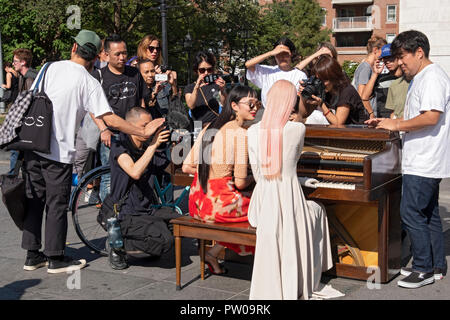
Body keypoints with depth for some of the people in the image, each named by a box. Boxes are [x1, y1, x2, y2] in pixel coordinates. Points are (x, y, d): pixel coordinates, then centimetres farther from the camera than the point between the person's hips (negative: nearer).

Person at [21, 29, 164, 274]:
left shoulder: (52, 68, 2)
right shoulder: (89, 83, -7)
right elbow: (110, 119, -13)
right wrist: (142, 132, -5)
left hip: (33, 146, 4)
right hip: (59, 152, -4)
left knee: (34, 201, 14)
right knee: (57, 205, 6)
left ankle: (33, 256, 24)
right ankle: (55, 259, 15)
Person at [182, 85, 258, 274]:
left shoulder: (209, 129, 10)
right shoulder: (240, 134, -13)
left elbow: (187, 168, 12)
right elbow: (240, 182, -14)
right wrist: (252, 179, 8)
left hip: (197, 203, 8)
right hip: (219, 204, -8)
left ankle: (212, 254, 20)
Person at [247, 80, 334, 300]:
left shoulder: (254, 131, -4)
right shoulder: (298, 129, -10)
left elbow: (256, 172, 4)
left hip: (263, 201, 3)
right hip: (289, 195, -3)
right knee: (316, 210, 31)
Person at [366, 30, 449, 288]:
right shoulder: (421, 78, 19)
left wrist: (397, 125, -17)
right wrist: (388, 122, 13)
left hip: (425, 163, -11)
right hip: (422, 161, 11)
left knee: (411, 213, -8)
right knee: (428, 213, 15)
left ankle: (424, 269, 0)